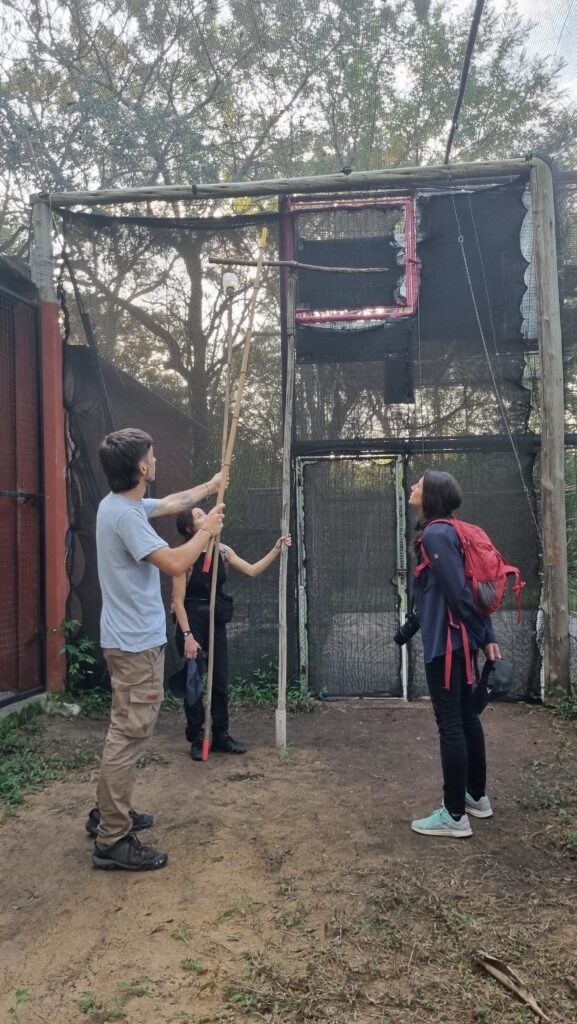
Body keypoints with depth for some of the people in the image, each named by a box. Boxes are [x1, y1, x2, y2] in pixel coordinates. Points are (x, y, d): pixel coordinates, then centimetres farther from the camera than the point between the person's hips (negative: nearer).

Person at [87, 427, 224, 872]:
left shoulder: (122, 503, 8)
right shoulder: (125, 515, -23)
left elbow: (172, 503, 25)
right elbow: (175, 563, -27)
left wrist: (213, 484, 34)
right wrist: (208, 531, -11)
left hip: (131, 638, 11)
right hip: (137, 643, -11)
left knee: (125, 730, 20)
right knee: (129, 735, -4)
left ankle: (109, 813, 33)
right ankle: (113, 841, 5)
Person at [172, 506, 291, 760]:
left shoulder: (222, 551, 2)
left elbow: (252, 570, 6)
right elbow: (178, 600, -15)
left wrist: (276, 550, -4)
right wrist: (187, 635, -18)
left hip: (216, 622, 6)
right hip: (192, 622, -6)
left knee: (220, 681, 11)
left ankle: (221, 735, 24)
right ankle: (197, 739, 18)